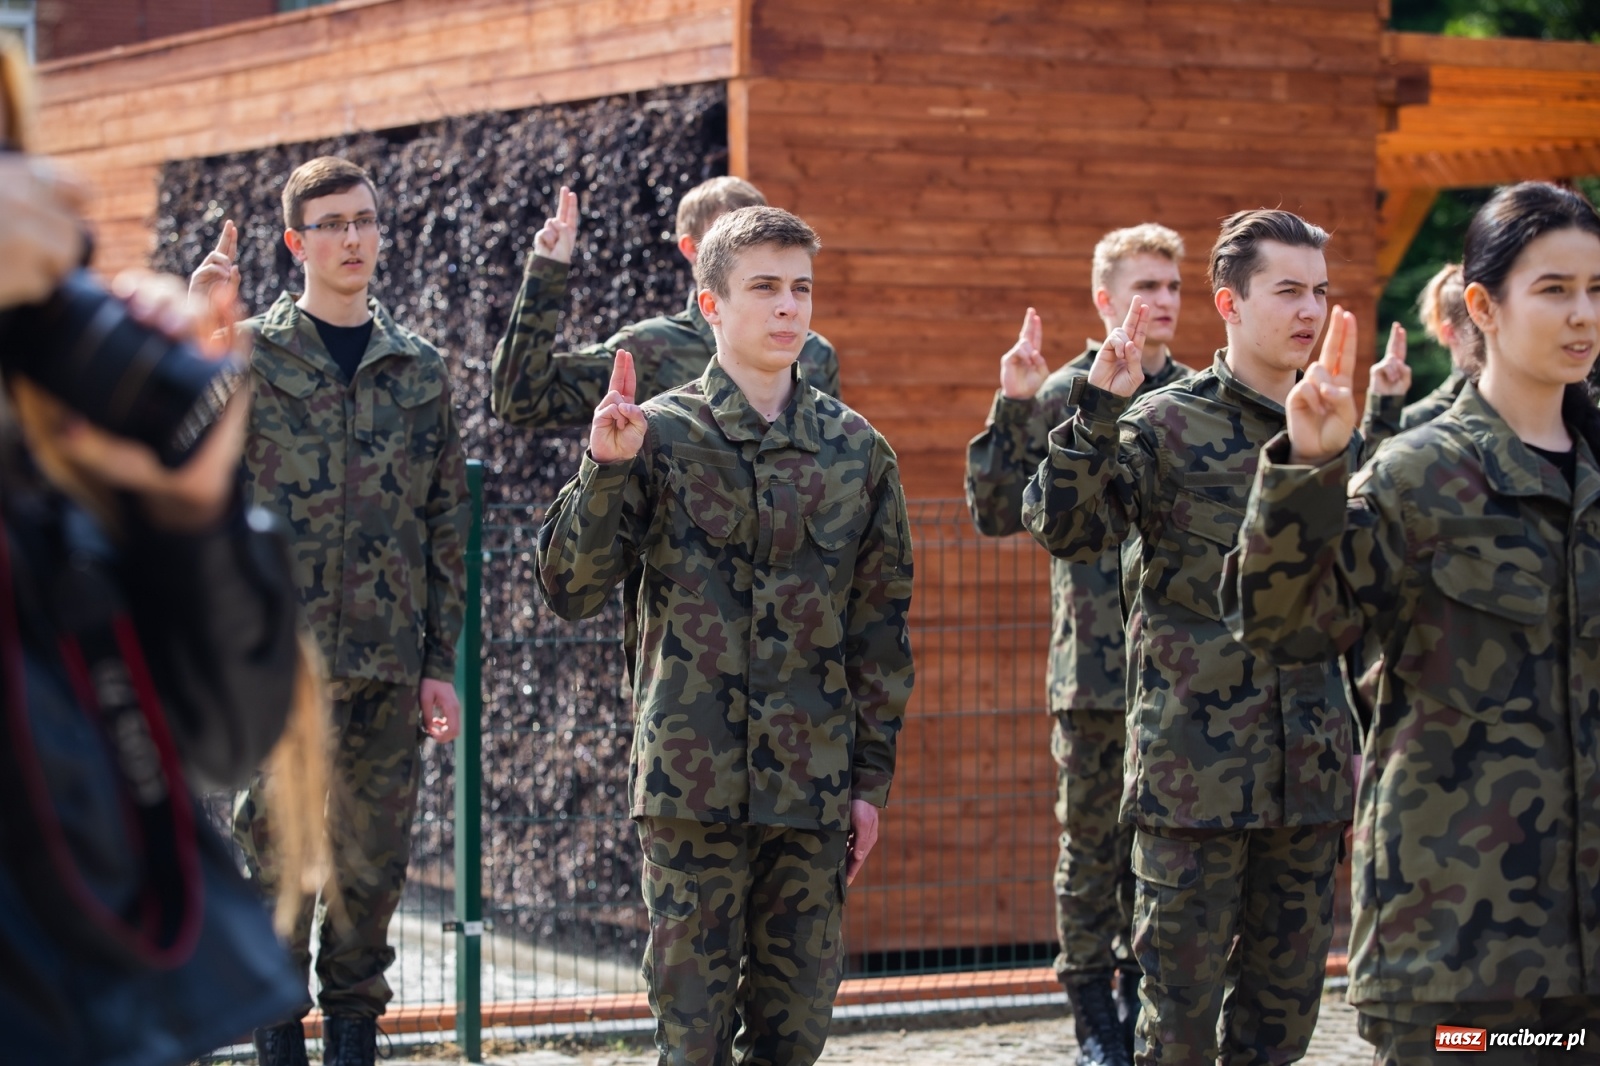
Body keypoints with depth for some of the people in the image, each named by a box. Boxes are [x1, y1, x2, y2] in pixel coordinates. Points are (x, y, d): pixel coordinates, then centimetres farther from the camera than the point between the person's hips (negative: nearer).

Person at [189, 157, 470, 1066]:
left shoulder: (420, 369, 12)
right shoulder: (249, 353, 3)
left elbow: (446, 525, 13)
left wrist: (441, 663, 8)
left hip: (387, 663, 3)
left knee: (375, 861, 6)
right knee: (275, 848, 0)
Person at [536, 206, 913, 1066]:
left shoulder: (855, 449, 7)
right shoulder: (659, 435, -1)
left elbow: (882, 624, 11)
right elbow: (570, 590, -4)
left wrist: (873, 777, 9)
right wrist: (606, 470, -18)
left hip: (814, 785, 3)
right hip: (693, 778, -2)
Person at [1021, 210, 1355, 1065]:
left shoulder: (1335, 433, 11)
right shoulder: (1167, 424, -5)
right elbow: (1064, 528, -17)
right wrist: (1099, 405, -26)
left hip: (1310, 767, 5)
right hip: (1196, 762, -5)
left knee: (1288, 995, 10)